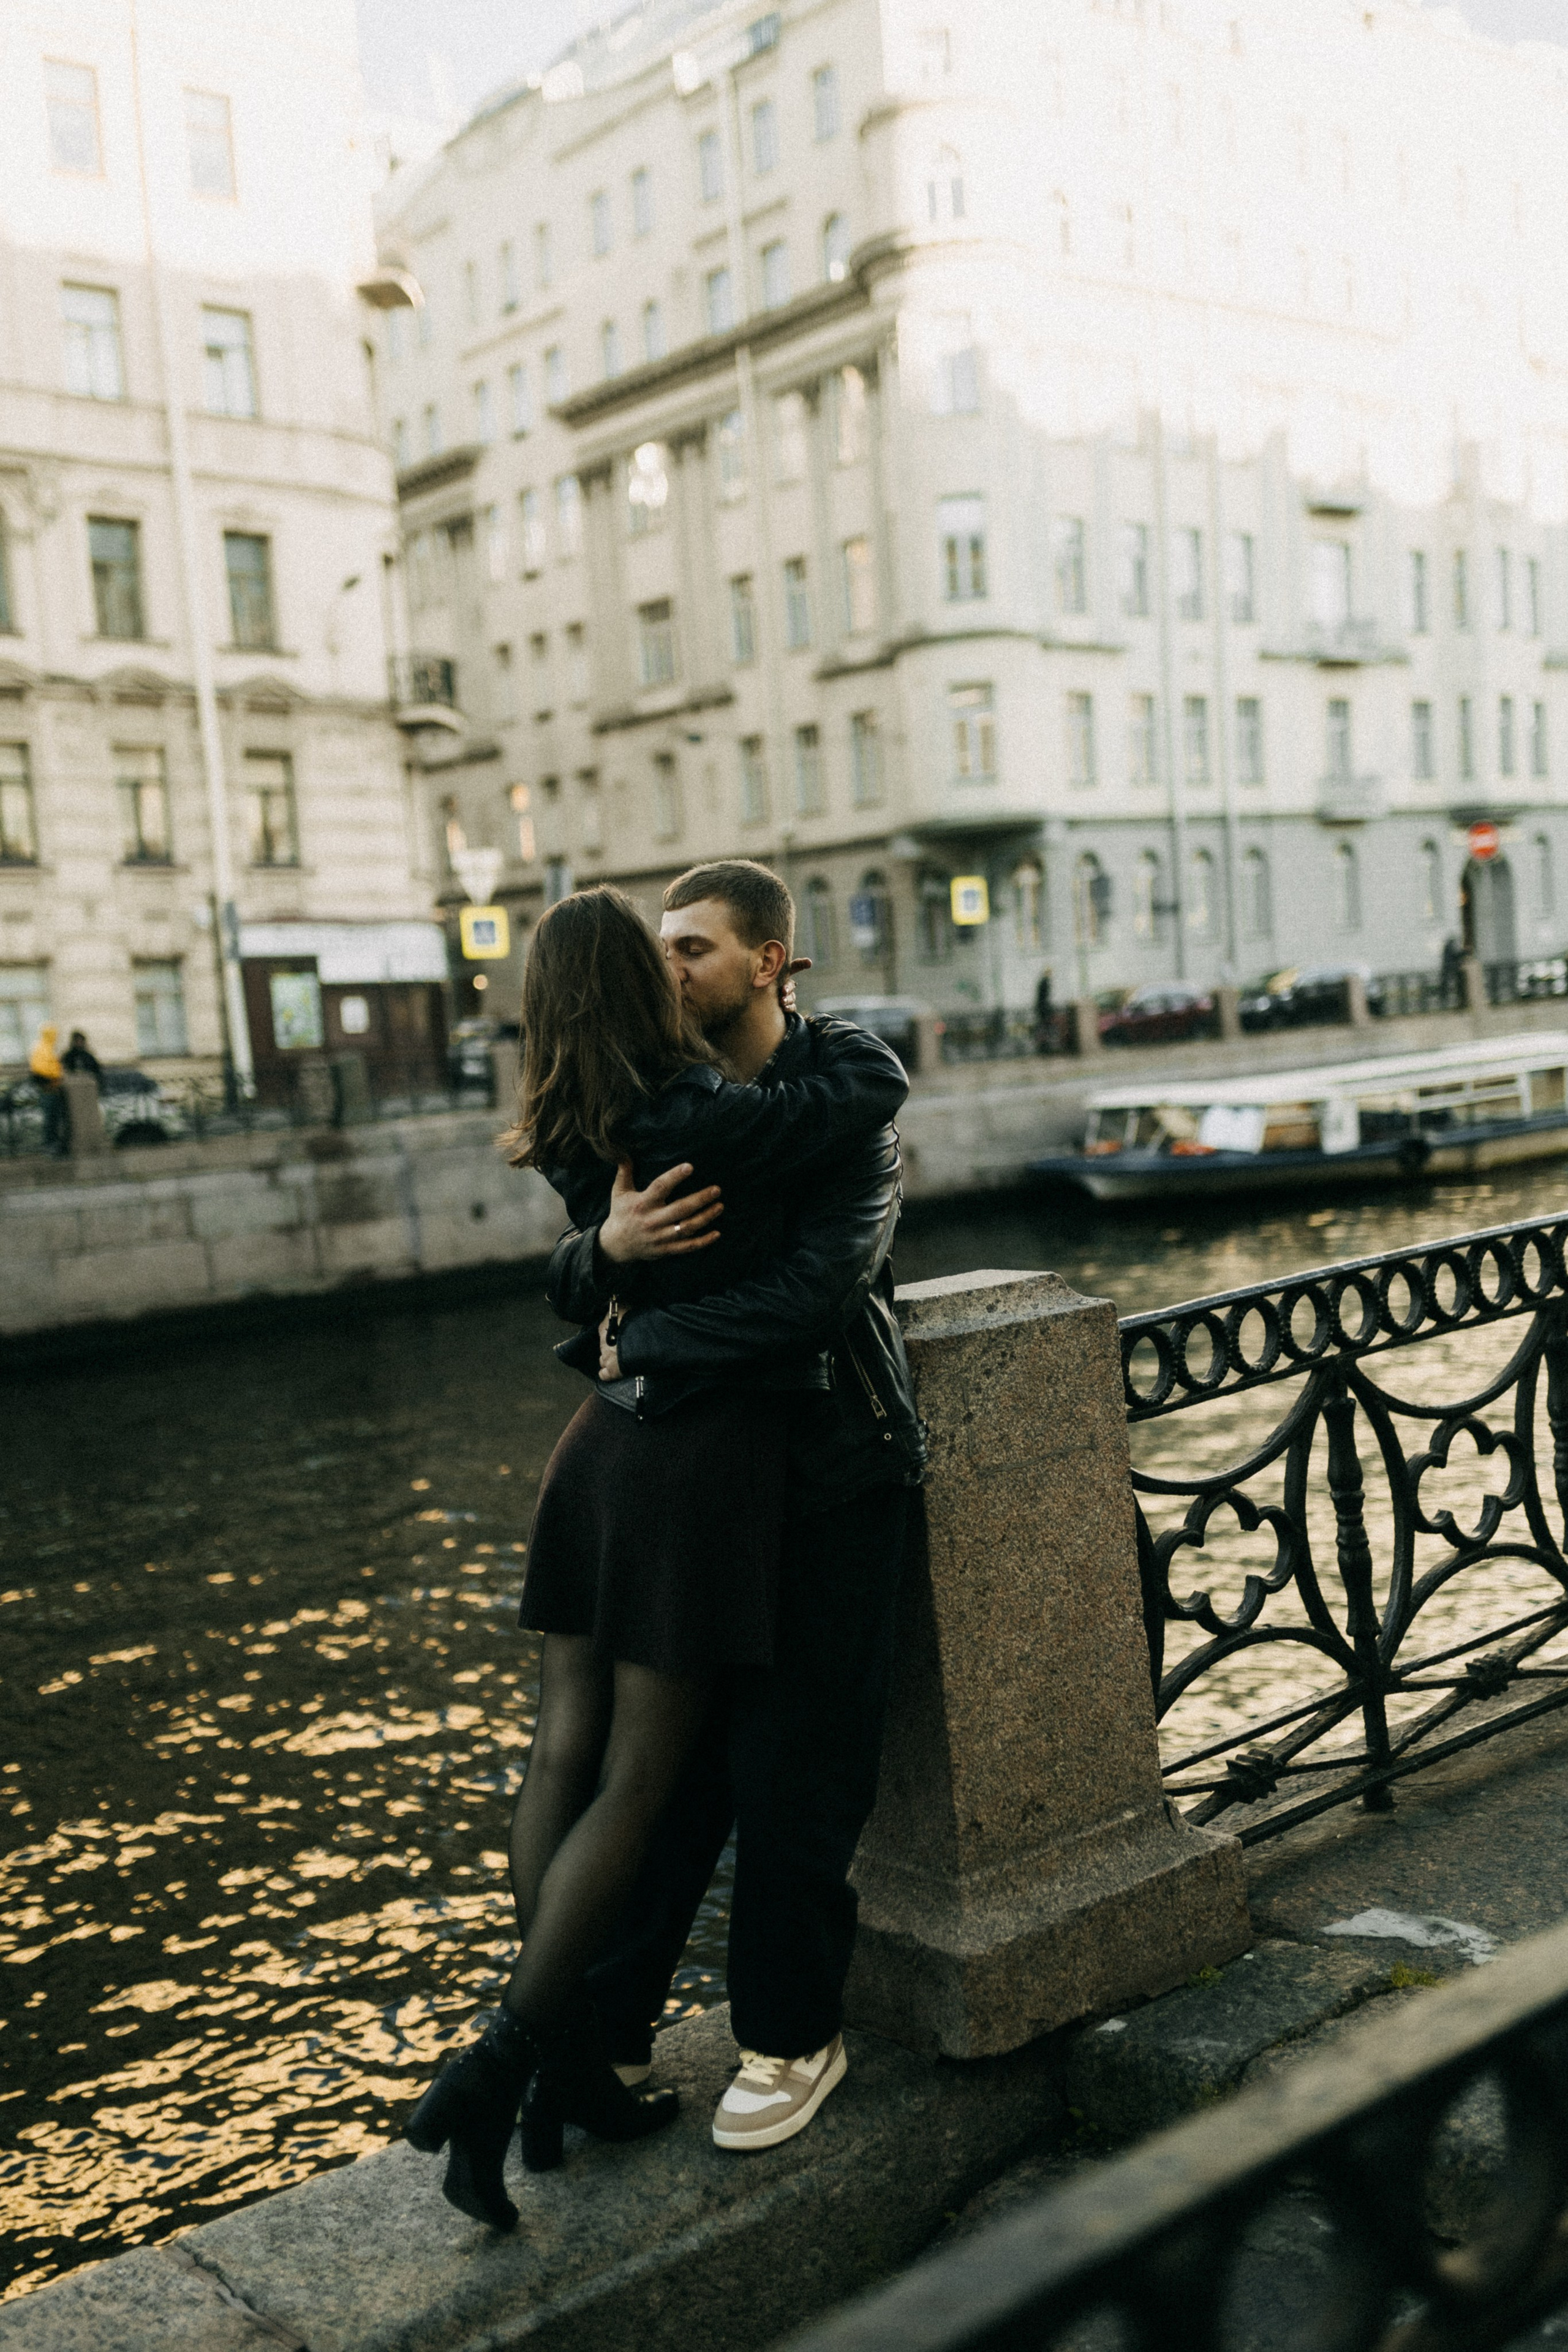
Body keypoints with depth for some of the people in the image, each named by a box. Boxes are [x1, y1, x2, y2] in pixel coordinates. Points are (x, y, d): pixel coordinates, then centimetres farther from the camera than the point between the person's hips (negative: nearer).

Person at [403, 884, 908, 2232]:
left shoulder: (575, 1141, 3)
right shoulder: (715, 1124, -18)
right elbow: (878, 1084, -6)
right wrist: (836, 1027, 15)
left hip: (602, 1446, 7)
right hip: (702, 1459, -7)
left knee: (568, 1752, 10)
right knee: (637, 1782, 1)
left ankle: (567, 2067, 20)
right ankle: (492, 2072, -1)